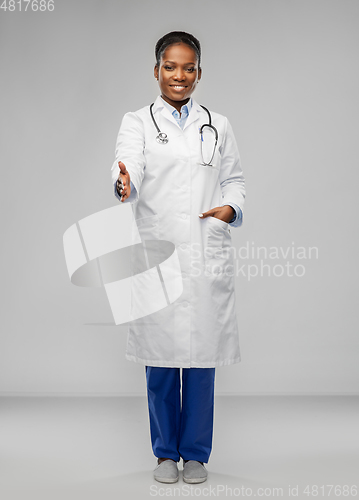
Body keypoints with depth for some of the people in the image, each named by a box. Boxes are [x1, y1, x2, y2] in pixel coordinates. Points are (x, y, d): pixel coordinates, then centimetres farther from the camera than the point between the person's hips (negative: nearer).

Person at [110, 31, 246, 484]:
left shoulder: (217, 125, 14)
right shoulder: (137, 123, 6)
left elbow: (234, 179, 15)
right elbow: (127, 168, -12)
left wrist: (232, 208, -7)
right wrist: (124, 185, -35)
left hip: (207, 257, 2)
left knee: (201, 357, 5)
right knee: (160, 358, 5)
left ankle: (196, 452, 21)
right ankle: (166, 451, 22)